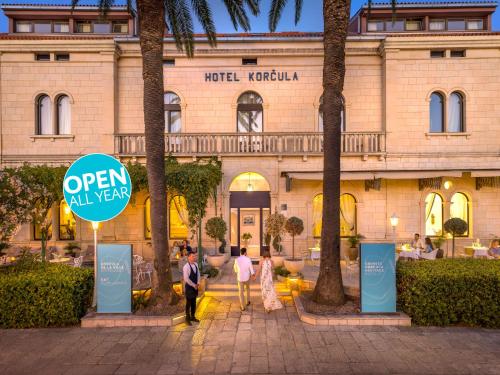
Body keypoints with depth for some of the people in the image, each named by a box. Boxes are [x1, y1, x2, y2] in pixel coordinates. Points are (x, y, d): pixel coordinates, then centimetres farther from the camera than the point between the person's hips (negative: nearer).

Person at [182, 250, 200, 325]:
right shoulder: (186, 267, -21)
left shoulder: (196, 264, 1)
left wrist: (198, 283, -1)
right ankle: (187, 318, 22)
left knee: (194, 302, 16)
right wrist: (194, 285, -14)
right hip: (189, 286, -7)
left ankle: (192, 317, 31)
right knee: (189, 303, 5)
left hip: (195, 286, 7)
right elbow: (186, 279, -21)